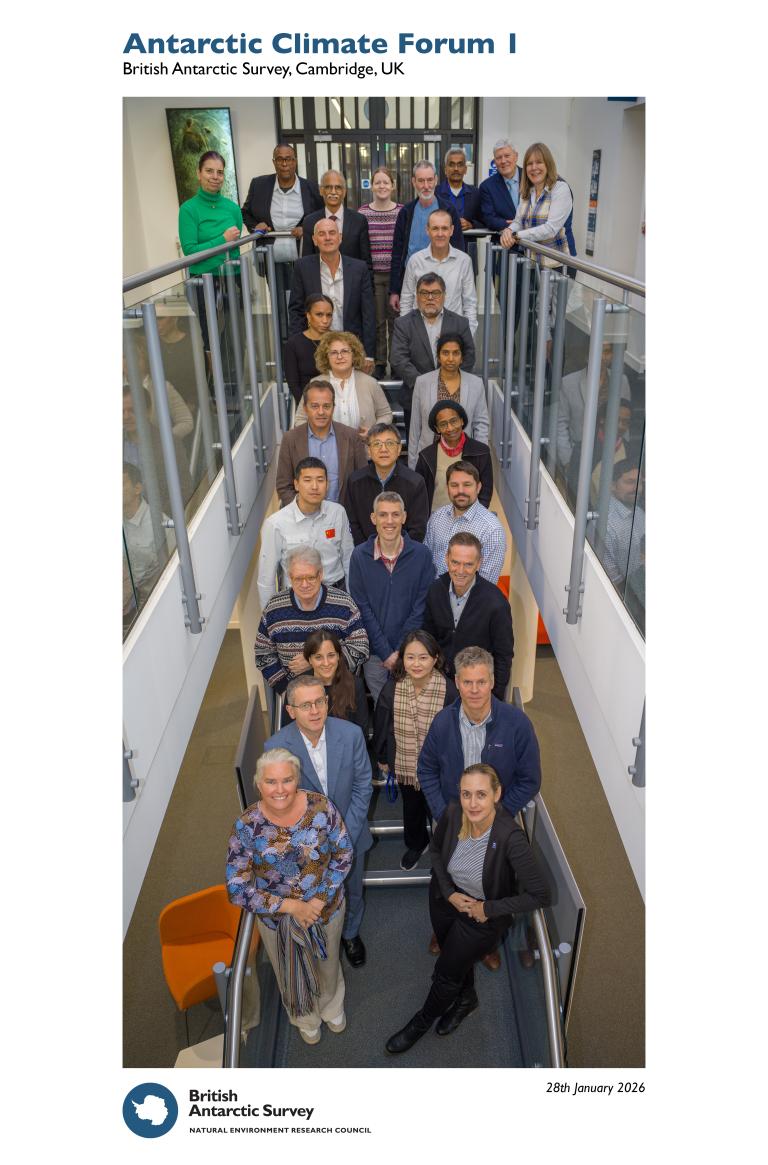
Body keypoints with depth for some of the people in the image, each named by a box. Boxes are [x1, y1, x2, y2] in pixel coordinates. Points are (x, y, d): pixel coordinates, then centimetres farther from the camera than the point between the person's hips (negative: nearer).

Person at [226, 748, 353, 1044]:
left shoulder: (322, 807, -25)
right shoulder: (246, 826, -26)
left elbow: (343, 857, -12)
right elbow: (237, 890, -21)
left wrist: (320, 900, -20)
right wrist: (291, 906, -24)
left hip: (327, 907, 1)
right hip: (276, 917, 0)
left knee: (327, 963, 29)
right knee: (291, 974, 27)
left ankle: (332, 1006, 64)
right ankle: (305, 1018, 61)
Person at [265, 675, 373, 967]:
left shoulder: (351, 734, -22)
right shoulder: (276, 746, -24)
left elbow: (362, 787, -11)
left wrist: (345, 837, -15)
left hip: (350, 834, 1)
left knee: (352, 891, 26)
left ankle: (350, 933, 56)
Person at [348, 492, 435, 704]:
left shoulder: (421, 555, -6)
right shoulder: (360, 556, -5)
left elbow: (421, 608, -5)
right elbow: (362, 609, -5)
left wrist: (402, 651, -10)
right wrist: (385, 652, -10)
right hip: (374, 653, 1)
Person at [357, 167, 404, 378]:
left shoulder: (403, 212, 1)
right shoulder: (362, 213, 2)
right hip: (371, 275, 0)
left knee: (396, 320, 5)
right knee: (376, 321, 6)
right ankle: (379, 363, 17)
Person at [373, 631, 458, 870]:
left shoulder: (448, 690, -25)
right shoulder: (392, 688, -17)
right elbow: (381, 726, -2)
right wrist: (382, 759, 8)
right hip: (404, 766, 3)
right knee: (411, 808, 27)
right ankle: (415, 845, 55)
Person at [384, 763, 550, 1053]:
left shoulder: (510, 838, -37)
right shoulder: (453, 813, -25)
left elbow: (541, 895, -30)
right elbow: (435, 849, -3)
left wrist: (489, 908, -22)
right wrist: (449, 893, -12)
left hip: (483, 914, -3)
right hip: (447, 896, 3)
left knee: (447, 970, 16)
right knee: (454, 956, 26)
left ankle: (423, 1020, 48)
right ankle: (466, 999, 60)